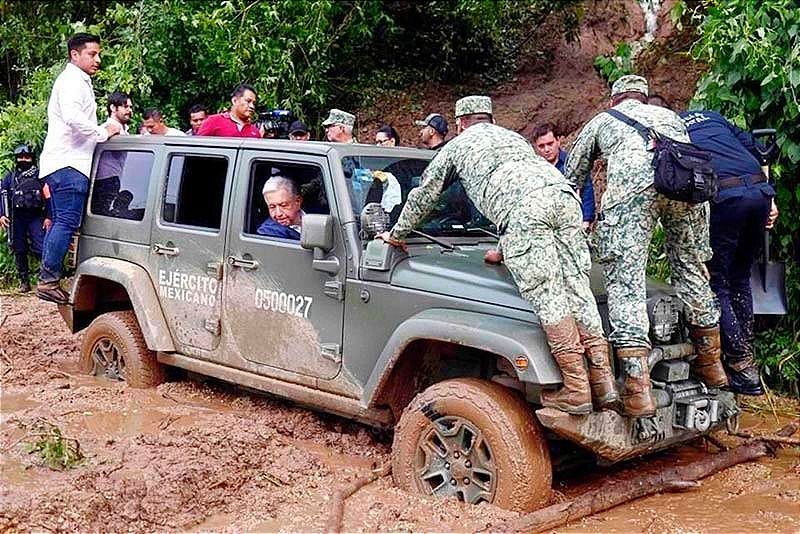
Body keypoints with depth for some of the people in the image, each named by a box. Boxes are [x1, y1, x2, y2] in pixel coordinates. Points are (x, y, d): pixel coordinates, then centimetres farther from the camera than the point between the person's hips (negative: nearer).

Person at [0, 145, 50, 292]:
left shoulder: (40, 175, 9)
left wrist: (47, 217, -5)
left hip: (36, 217, -2)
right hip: (16, 218, 2)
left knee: (41, 248, -14)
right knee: (19, 251, 4)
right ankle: (24, 282, 11)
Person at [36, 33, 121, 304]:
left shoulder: (78, 82, 26)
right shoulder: (72, 81, -8)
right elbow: (72, 118, -24)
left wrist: (103, 129, 16)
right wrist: (103, 132, -15)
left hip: (64, 163, 11)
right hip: (68, 163, -11)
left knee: (59, 223, 10)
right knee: (67, 222, -13)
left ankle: (46, 279, 12)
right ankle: (49, 281, -14)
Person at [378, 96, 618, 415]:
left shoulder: (457, 146, 28)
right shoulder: (514, 137, 43)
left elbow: (423, 196, 34)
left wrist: (397, 234, 48)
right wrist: (507, 250, 54)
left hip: (522, 209, -5)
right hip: (563, 196, 6)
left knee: (546, 296, -8)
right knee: (577, 290, 3)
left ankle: (576, 391, -11)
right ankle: (603, 386, -1)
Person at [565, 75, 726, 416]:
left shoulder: (601, 121, 36)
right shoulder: (669, 115, 42)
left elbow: (570, 181, 38)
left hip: (632, 182, -3)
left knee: (625, 280, -5)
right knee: (691, 268, 20)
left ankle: (638, 391, -14)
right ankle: (711, 365, 31)